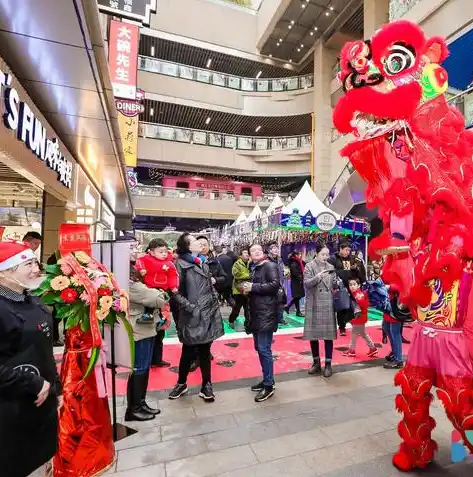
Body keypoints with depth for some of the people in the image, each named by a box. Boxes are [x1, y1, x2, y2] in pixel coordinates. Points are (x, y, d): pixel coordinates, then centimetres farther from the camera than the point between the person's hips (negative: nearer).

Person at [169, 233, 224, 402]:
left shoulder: (203, 262, 12)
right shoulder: (181, 265, -10)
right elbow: (175, 293, -14)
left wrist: (213, 280, 9)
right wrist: (190, 307, -19)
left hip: (209, 313, 5)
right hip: (192, 316, -5)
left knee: (205, 351, 14)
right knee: (188, 351, 9)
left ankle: (206, 385, 28)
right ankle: (181, 383, 32)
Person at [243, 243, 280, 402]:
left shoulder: (270, 265, -7)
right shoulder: (255, 269, 19)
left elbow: (275, 284, -20)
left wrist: (253, 287, -17)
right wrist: (247, 288, 8)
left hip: (266, 313, -9)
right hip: (257, 313, 9)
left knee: (264, 349, -7)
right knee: (259, 348, 14)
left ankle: (269, 386, 5)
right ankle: (266, 380, 27)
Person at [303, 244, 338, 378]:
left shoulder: (331, 267, 8)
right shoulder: (309, 266, -2)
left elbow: (334, 285, 10)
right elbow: (306, 283, -12)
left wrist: (337, 283, -11)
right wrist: (318, 276, -26)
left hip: (328, 305, 2)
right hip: (314, 305, -2)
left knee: (328, 334, 4)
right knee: (313, 334, 6)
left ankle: (328, 364, 16)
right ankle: (316, 362, 23)